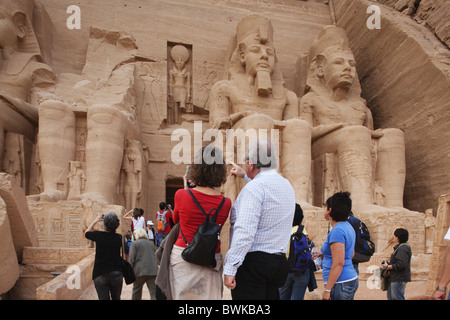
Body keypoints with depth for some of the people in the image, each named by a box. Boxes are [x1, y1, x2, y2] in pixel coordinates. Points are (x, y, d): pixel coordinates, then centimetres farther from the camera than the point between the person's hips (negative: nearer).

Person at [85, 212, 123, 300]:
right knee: (116, 298, 18)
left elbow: (87, 233, 12)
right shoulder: (119, 237, -4)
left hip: (100, 274, -2)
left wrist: (95, 220, 21)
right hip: (117, 274, 2)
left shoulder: (99, 235, -10)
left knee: (103, 298, 0)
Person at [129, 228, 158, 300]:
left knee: (136, 292, 16)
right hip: (153, 271, 3)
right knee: (154, 292, -3)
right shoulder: (151, 243, 14)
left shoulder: (135, 243, 1)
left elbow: (131, 258, -4)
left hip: (140, 271, -3)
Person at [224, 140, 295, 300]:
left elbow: (244, 232, -24)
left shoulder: (254, 187, -15)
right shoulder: (287, 186, 12)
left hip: (253, 262, -8)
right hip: (279, 261, 9)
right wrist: (245, 176, 44)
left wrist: (230, 268, -22)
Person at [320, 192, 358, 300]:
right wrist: (324, 254, 27)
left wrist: (327, 289, -20)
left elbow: (339, 263, -22)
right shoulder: (348, 226, 12)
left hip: (340, 283, -10)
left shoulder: (337, 231, -18)